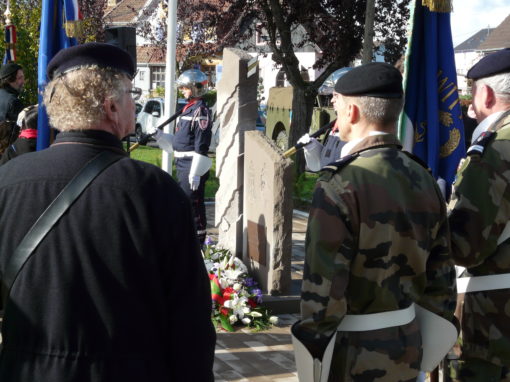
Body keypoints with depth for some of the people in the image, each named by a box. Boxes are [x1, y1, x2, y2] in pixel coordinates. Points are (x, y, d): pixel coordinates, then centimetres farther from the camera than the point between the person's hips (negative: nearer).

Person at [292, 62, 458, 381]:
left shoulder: (340, 185, -19)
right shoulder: (424, 179, 1)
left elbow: (324, 285, -21)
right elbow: (441, 273, 6)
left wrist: (312, 354, -10)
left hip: (355, 351, -6)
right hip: (409, 345, 6)